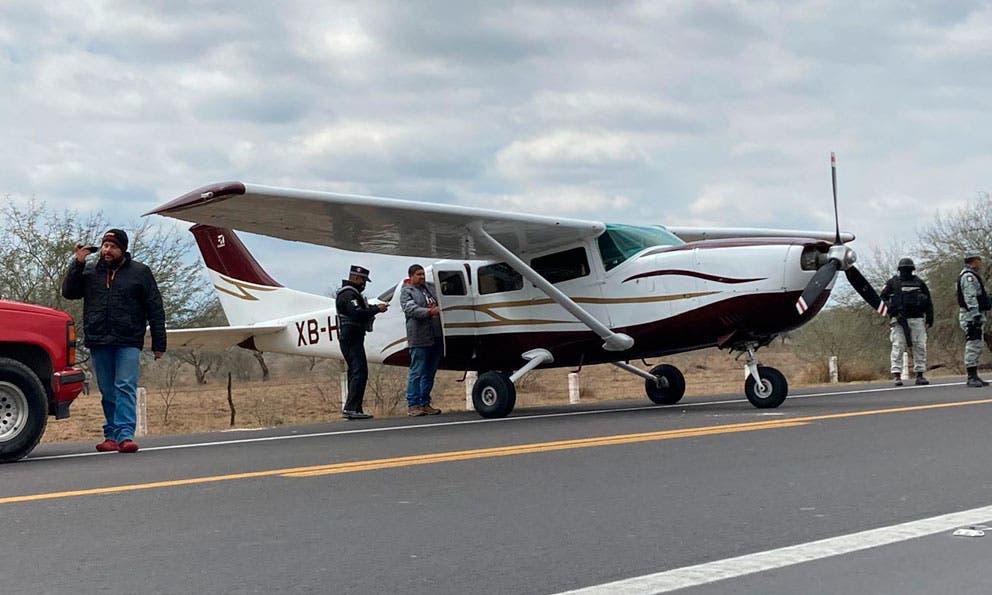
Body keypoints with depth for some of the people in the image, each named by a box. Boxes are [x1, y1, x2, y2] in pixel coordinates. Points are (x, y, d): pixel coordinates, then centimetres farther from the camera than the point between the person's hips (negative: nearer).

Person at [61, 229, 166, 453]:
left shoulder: (140, 272, 6)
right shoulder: (90, 271, 15)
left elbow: (155, 309, 5)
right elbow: (68, 292, 6)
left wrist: (158, 343, 0)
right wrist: (78, 263, -2)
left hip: (128, 342, -3)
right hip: (98, 342, 3)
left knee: (126, 388, -12)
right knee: (108, 392, 8)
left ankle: (125, 435, -17)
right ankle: (111, 436, 14)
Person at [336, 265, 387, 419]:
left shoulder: (351, 293, 24)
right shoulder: (349, 294, -12)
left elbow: (361, 310, 19)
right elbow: (357, 314, -25)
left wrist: (374, 307, 8)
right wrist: (376, 309, -18)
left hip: (350, 339, 11)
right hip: (352, 338, -11)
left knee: (355, 372, 12)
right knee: (360, 372, -14)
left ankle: (351, 409, 14)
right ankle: (352, 408, -19)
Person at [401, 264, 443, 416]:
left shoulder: (428, 288, 20)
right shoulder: (406, 292, -2)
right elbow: (411, 309, -18)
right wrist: (430, 312, -31)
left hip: (436, 338, 7)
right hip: (419, 339, -7)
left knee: (430, 373, 11)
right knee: (417, 373, -5)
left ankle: (425, 404, 18)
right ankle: (412, 405, -1)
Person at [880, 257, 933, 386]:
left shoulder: (919, 283, 11)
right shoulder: (892, 283, 5)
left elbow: (928, 302, 14)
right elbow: (883, 297, 5)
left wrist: (929, 319, 8)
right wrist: (894, 311, -8)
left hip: (917, 319, 2)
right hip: (899, 320, -2)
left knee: (920, 347, 1)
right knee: (898, 347, -8)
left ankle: (920, 375, 8)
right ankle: (897, 376, -8)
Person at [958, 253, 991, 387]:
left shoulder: (972, 276, 24)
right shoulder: (968, 276, -11)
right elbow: (970, 297, -21)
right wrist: (976, 314, -26)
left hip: (975, 316, 11)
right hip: (971, 316, -11)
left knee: (976, 347, 12)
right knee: (973, 345, -13)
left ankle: (974, 376, 15)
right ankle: (972, 377, -15)